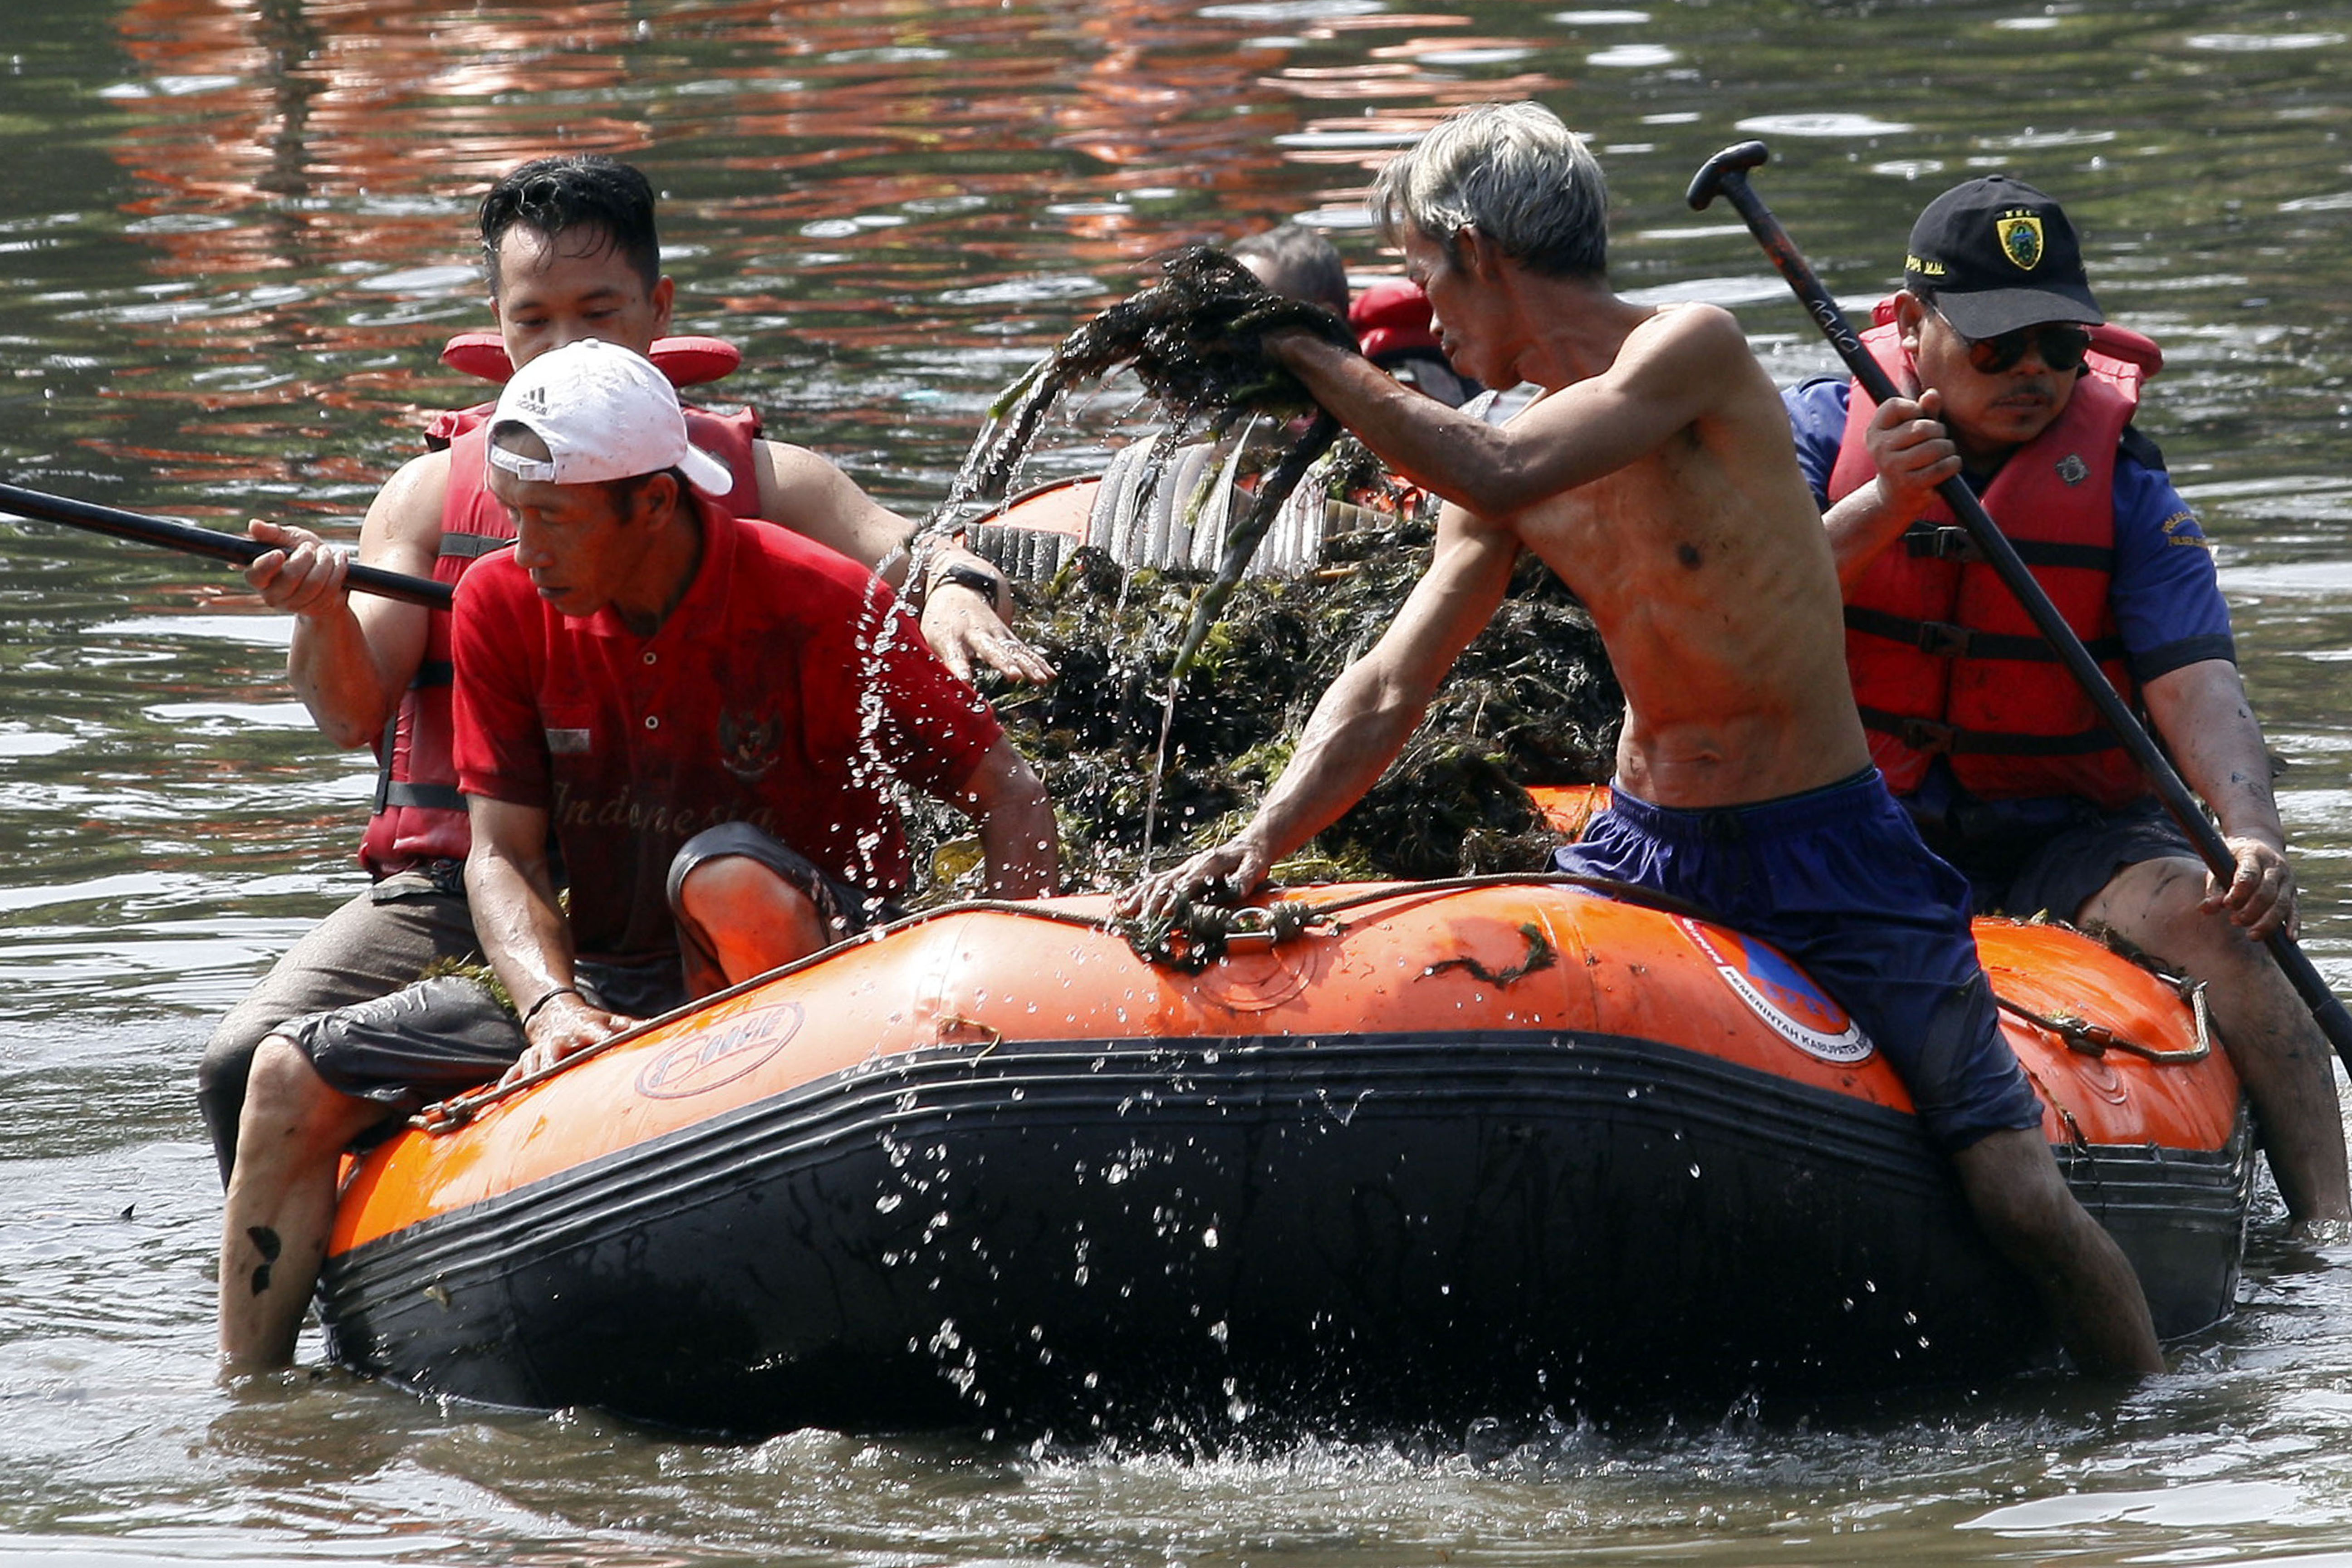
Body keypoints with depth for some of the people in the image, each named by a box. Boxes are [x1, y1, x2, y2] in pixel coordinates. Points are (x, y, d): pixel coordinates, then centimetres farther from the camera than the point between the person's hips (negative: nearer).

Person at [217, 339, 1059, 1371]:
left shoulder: (820, 608, -16)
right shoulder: (503, 607, -4)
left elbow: (1009, 800, -11)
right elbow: (502, 852, -4)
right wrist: (556, 1007, -24)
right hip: (606, 983, 5)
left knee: (728, 876, -38)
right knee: (296, 1079, -8)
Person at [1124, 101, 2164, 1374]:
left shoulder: (1693, 353, -16)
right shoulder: (1505, 483, 4)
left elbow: (1498, 474, -30)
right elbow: (1387, 693, 1)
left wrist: (1303, 353, -24)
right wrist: (1255, 847, -13)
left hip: (1830, 862, -7)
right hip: (1643, 857, 7)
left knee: (2023, 1200, -13)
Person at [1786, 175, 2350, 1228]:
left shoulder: (2124, 489, -1)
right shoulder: (1826, 433, 0)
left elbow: (2194, 683, -13)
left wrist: (2251, 833, -33)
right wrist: (1882, 508, -29)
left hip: (2064, 838, 0)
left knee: (2205, 916, -28)